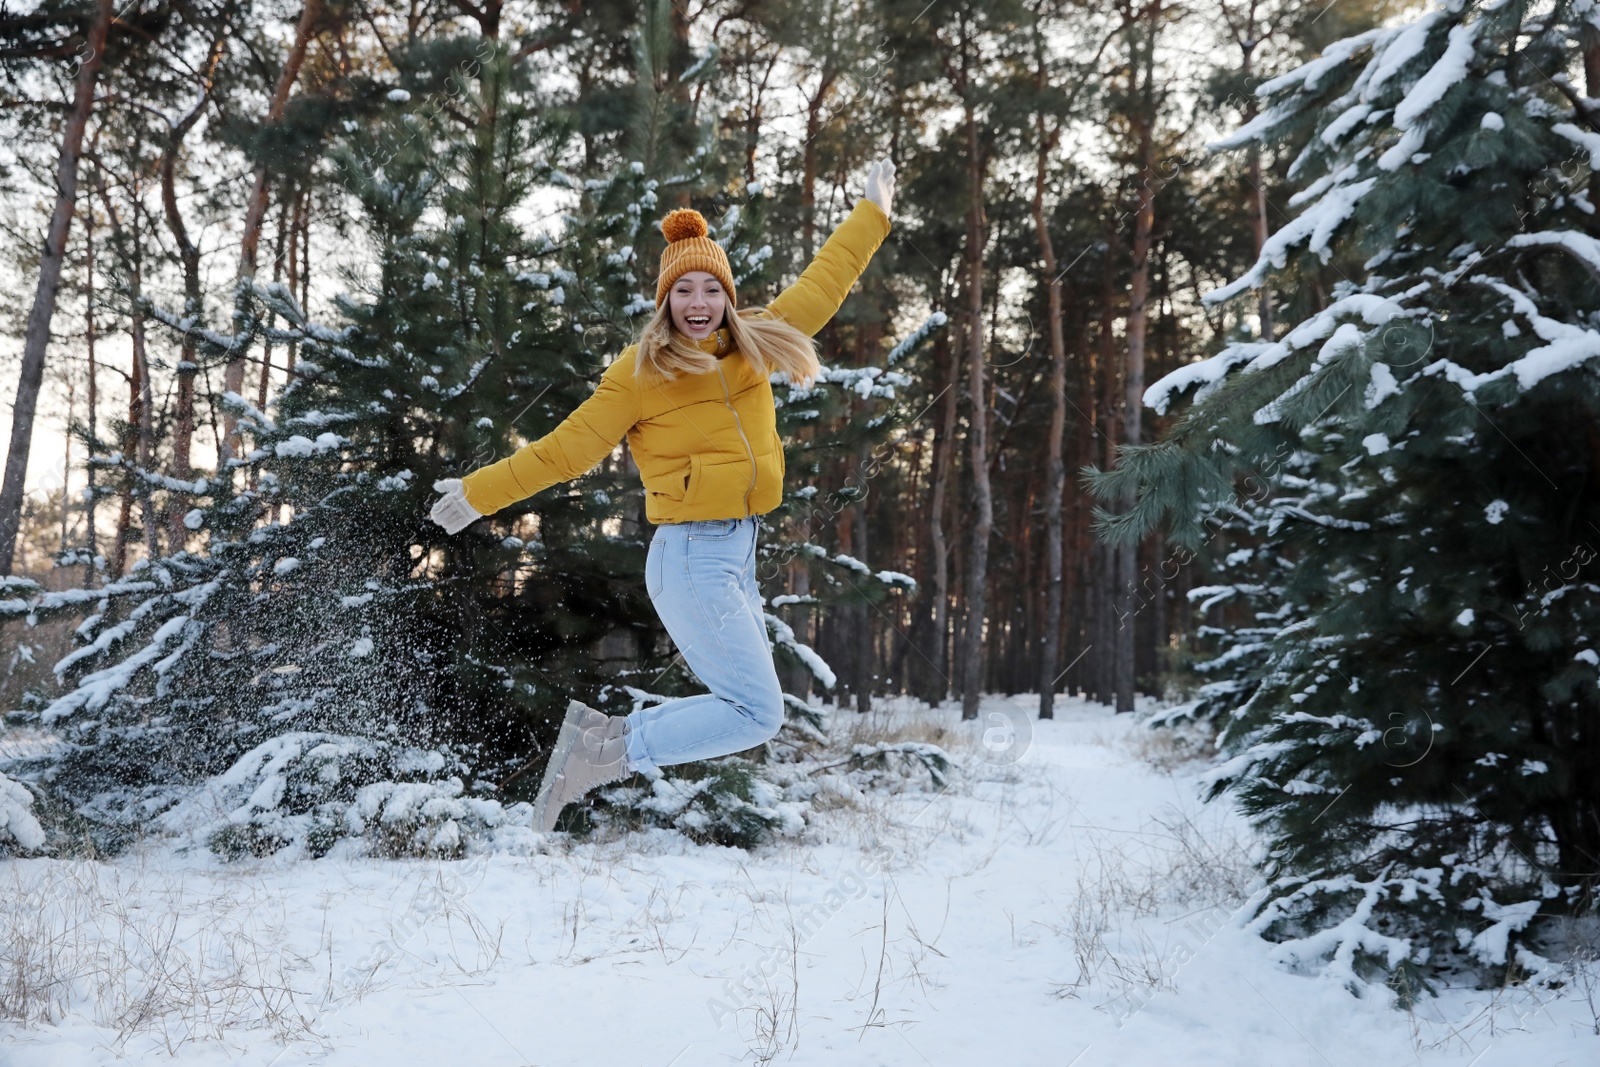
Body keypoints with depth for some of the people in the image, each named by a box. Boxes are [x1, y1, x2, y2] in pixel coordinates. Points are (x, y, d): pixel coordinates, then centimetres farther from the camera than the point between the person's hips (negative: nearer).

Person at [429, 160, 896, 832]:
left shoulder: (754, 346, 10)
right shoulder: (641, 371, -6)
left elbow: (817, 289, 22)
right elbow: (568, 447, -1)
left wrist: (871, 213, 29)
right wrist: (481, 493, 2)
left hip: (737, 555, 7)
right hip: (691, 556, -7)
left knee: (741, 706, 10)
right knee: (757, 713, -11)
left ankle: (604, 737, 16)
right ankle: (612, 751, -3)